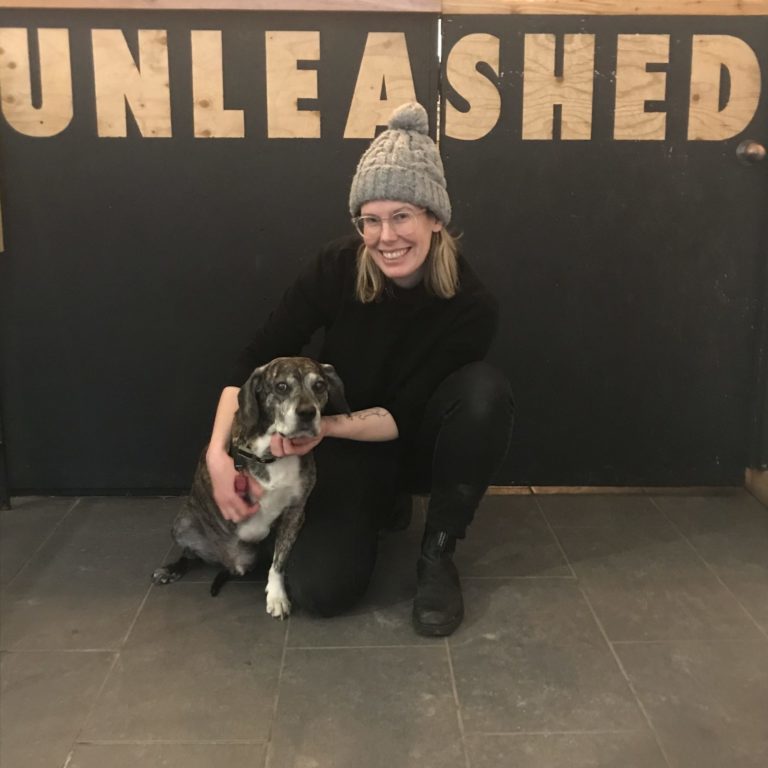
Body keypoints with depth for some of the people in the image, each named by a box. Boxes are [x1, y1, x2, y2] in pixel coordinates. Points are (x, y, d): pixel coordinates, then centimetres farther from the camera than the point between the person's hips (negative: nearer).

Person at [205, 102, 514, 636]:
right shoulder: (339, 267, -21)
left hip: (419, 443, 0)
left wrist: (324, 427, -36)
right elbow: (257, 359, -16)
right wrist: (219, 453, -27)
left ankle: (438, 555, -14)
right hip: (352, 448, 1)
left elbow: (406, 417, -20)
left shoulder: (471, 306, -25)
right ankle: (379, 508, 15)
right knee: (317, 589, -21)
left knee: (484, 391, -34)